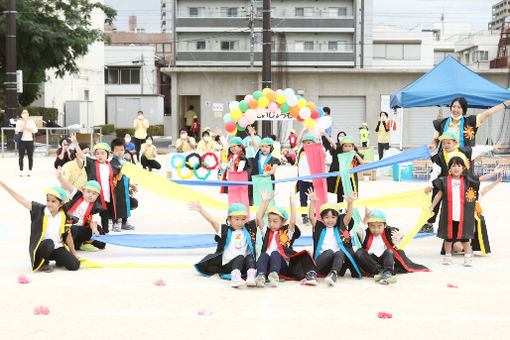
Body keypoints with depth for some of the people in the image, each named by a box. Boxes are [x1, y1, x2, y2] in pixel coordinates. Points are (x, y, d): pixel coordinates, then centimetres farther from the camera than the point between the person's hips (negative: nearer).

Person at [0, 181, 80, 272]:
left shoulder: (64, 217, -1)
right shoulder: (39, 210, -7)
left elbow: (68, 236, 8)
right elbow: (21, 200, -10)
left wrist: (74, 254, 14)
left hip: (57, 248, 2)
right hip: (40, 247, -2)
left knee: (75, 265, -14)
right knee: (48, 242, -38)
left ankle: (58, 259, 20)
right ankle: (43, 264, -6)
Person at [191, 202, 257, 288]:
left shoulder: (248, 229, 16)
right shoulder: (224, 230, 8)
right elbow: (213, 221, -1)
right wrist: (200, 209, -10)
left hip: (244, 266, 2)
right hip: (228, 264, -2)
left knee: (249, 256, -27)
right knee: (240, 257, -31)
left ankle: (251, 275, -48)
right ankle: (235, 276, -53)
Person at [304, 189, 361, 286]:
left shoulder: (340, 228, 17)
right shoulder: (319, 228, 16)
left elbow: (348, 217, 3)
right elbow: (311, 217, 1)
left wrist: (350, 203, -14)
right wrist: (312, 202, -13)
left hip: (339, 266, 1)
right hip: (323, 266, -1)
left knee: (339, 253, -30)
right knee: (329, 251, -30)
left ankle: (333, 274, -53)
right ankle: (312, 273, -39)